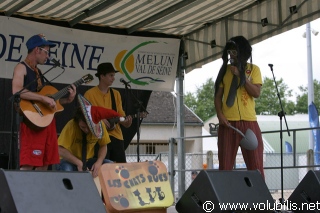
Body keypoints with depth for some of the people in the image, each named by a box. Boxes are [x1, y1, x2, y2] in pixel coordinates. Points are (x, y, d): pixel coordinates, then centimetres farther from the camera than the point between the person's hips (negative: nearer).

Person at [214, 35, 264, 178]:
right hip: (228, 122, 1)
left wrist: (240, 75, -8)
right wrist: (220, 115, -7)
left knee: (255, 165, 0)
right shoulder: (225, 70, 11)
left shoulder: (253, 69, 8)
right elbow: (218, 95, 8)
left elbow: (256, 93, -4)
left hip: (249, 122, -1)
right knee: (225, 165, 1)